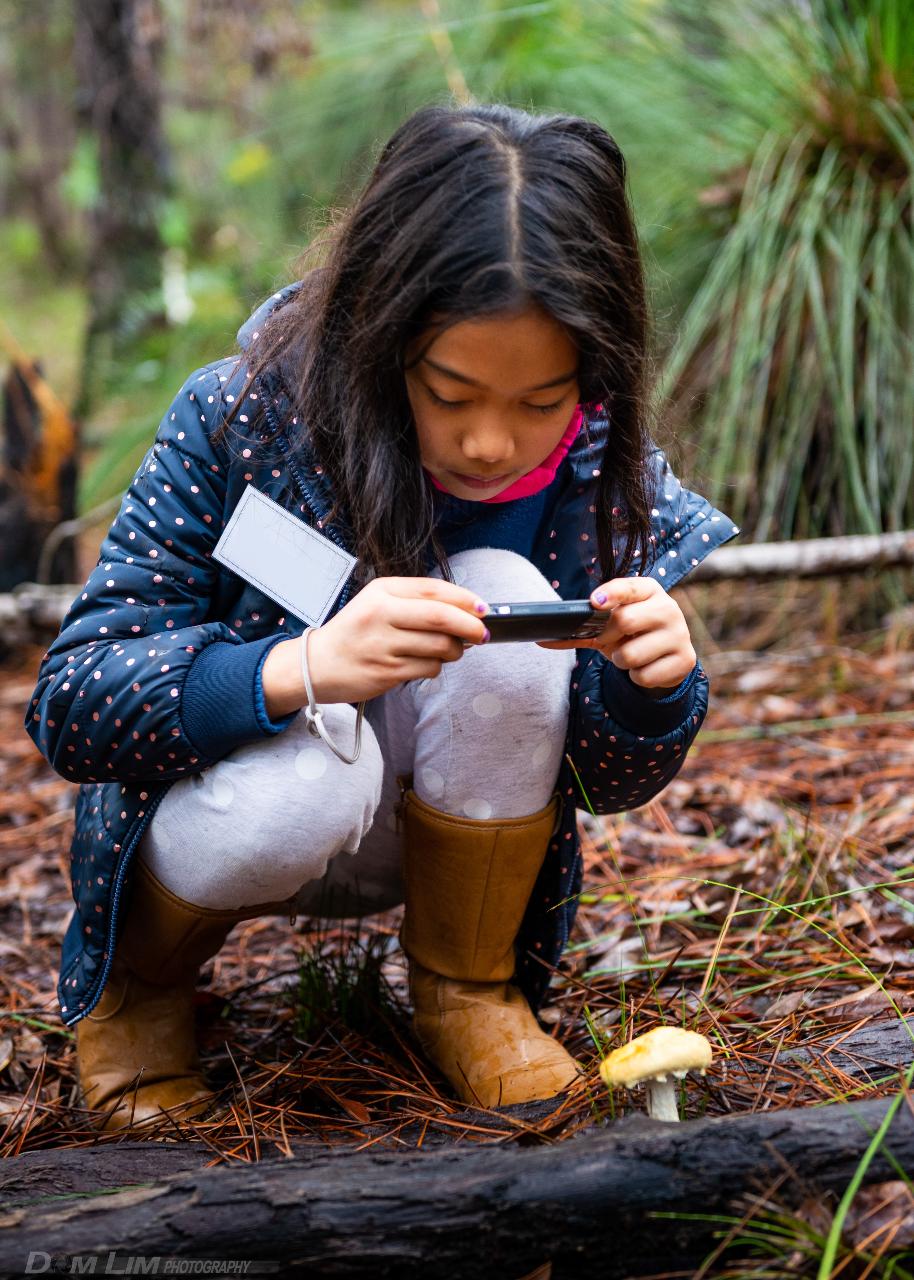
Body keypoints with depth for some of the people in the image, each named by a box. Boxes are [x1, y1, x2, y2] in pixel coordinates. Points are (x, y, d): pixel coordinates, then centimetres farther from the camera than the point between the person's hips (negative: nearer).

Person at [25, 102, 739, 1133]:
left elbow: (611, 782, -5)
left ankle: (466, 992, -4)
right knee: (306, 779, -37)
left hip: (439, 834, 2)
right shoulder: (237, 418, -23)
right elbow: (67, 705, -26)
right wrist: (301, 668, -45)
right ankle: (138, 980, 0)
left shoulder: (604, 472, -15)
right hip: (217, 804, -2)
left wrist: (653, 685, -31)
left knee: (503, 600, -26)